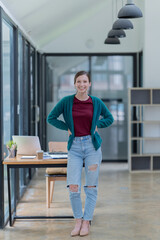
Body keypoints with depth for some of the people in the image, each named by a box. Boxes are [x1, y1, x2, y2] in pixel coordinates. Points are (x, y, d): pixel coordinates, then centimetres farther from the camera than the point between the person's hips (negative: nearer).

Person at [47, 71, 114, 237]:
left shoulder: (96, 102, 2)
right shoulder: (66, 101, 0)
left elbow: (109, 118, 17)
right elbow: (51, 118, 7)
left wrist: (97, 125, 2)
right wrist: (67, 127, 0)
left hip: (92, 145, 0)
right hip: (75, 147, 0)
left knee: (91, 187, 3)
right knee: (73, 187, -7)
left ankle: (86, 221, 16)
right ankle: (78, 220, 13)